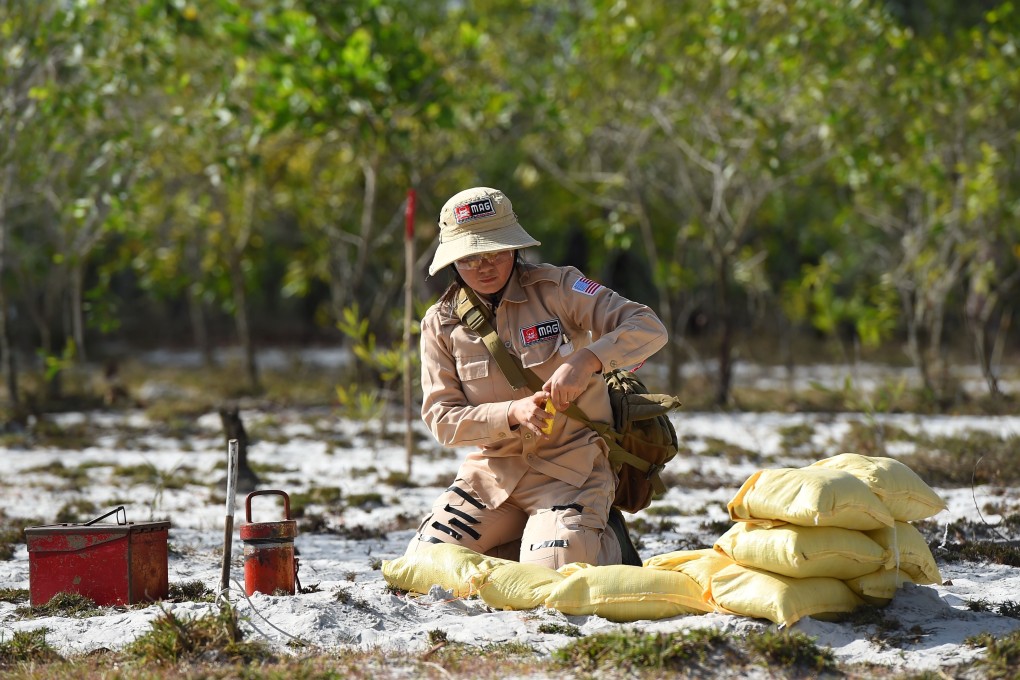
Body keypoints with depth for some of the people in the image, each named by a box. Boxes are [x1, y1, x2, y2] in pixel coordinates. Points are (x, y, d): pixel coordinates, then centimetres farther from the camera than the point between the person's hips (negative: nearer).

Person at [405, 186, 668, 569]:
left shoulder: (555, 288, -7)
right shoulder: (441, 323, 1)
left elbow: (649, 328, -14)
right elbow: (441, 419, -5)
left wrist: (586, 360, -32)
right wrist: (512, 414, -22)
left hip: (569, 466, -4)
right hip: (493, 473, 4)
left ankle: (605, 545, 9)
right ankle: (516, 545, 16)